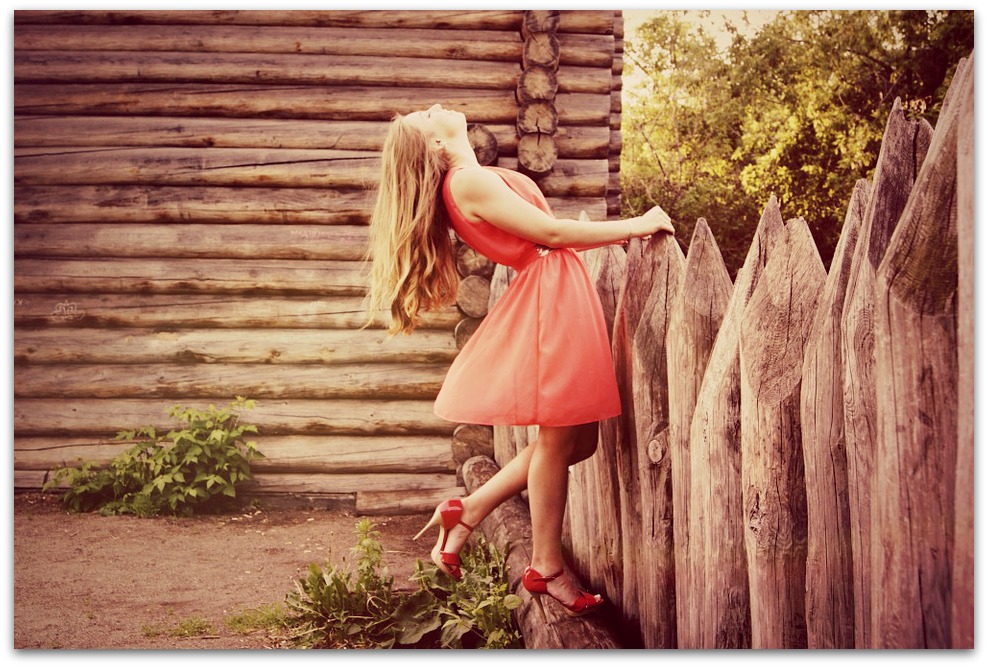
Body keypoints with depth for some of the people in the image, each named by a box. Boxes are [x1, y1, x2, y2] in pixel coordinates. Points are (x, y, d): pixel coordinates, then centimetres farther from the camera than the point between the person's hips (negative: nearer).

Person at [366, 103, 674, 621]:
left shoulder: (472, 182, 17)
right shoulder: (470, 181, -12)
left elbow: (538, 237, 18)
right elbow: (550, 233, -15)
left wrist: (621, 232, 15)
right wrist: (635, 226, -9)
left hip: (559, 297, 9)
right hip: (550, 295, -9)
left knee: (579, 439, 11)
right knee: (560, 439, -2)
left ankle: (468, 511, 19)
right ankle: (546, 570, 11)